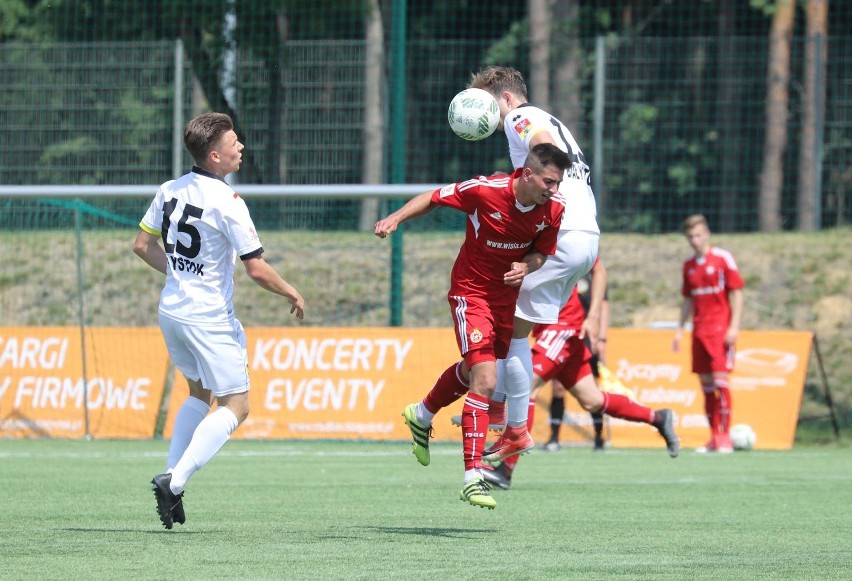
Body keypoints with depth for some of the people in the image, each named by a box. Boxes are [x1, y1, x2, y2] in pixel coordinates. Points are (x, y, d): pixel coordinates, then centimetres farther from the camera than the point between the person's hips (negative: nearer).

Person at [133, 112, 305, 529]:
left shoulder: (170, 191, 3)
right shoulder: (227, 202, -18)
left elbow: (143, 246, 13)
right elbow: (257, 269, -17)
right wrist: (293, 294, 0)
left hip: (171, 311, 8)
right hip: (210, 319, -8)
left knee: (200, 393, 25)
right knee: (235, 406, 0)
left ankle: (170, 475, 13)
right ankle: (175, 480, -15)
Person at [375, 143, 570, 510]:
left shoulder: (553, 211, -12)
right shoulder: (485, 191, -25)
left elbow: (542, 253, 4)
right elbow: (434, 197, -10)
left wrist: (526, 266, -18)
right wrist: (396, 218, -20)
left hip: (508, 296, 6)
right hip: (471, 291, -6)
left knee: (473, 370, 24)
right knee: (486, 381, -18)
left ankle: (421, 415, 54)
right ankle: (473, 478, -17)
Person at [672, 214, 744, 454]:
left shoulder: (723, 258, -5)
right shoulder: (689, 265, 12)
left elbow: (736, 293, -6)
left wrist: (734, 326, -13)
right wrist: (680, 329, 14)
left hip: (720, 329, -6)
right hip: (699, 331, 6)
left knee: (720, 379, -12)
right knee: (706, 384, 6)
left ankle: (724, 436, -10)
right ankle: (714, 437, 10)